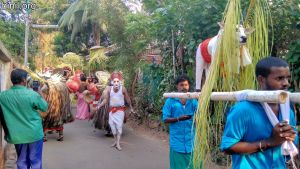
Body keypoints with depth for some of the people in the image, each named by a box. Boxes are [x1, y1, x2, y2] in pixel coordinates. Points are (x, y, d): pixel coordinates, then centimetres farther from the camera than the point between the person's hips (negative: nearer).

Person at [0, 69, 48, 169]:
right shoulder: (32, 94, -17)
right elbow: (45, 107, -4)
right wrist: (39, 96, 10)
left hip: (17, 135, 4)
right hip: (34, 133, -3)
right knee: (35, 160, 11)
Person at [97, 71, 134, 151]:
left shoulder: (123, 89, -12)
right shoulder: (109, 89, -7)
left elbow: (127, 99, -1)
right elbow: (105, 100, -2)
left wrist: (131, 108, 6)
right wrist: (99, 106, -15)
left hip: (120, 110, -3)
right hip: (112, 110, 3)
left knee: (119, 126, -8)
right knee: (112, 125, 7)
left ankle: (118, 143, -5)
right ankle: (115, 141, 24)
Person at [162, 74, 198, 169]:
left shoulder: (193, 101, 4)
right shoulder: (171, 101, -1)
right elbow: (165, 119, -2)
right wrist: (178, 119, -18)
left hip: (191, 140, 2)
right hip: (177, 141, -1)